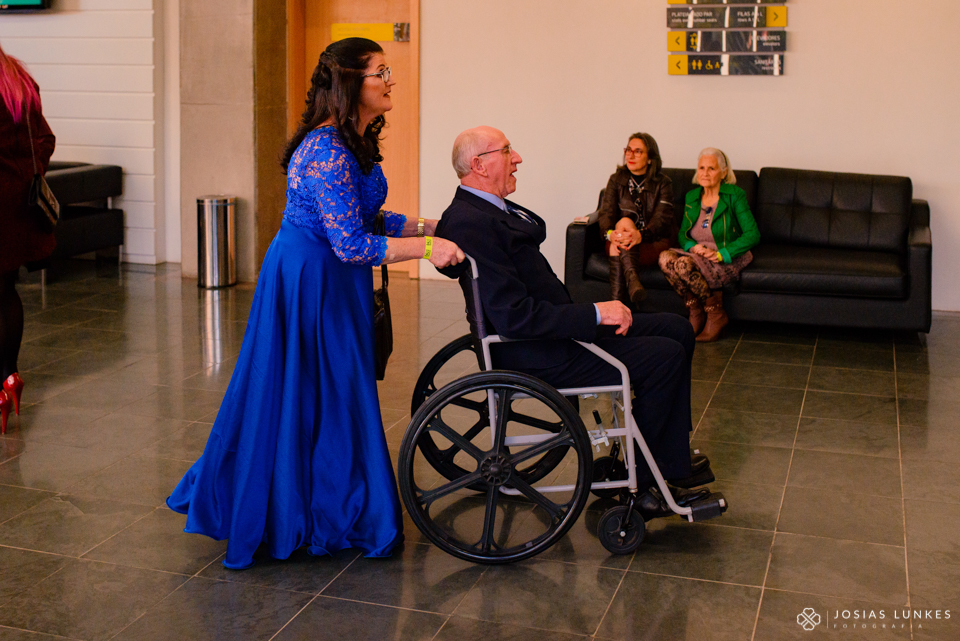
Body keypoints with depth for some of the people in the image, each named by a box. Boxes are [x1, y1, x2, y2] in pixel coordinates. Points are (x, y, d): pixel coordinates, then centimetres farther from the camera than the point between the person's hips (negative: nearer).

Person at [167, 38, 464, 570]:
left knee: (331, 391, 17)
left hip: (329, 281, 10)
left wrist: (423, 225, 6)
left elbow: (362, 218, 14)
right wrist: (425, 248, -23)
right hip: (311, 282, -10)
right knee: (304, 394, 3)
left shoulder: (352, 143, 8)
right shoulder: (328, 151, -24)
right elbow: (351, 244, -25)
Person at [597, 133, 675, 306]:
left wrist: (641, 235, -32)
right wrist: (610, 233, -25)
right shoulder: (616, 180, 13)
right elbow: (606, 212, -1)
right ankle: (632, 280, -52)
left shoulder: (663, 184, 6)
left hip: (654, 244, -2)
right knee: (625, 222, -31)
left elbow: (661, 218, -10)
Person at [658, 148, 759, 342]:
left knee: (685, 264, -33)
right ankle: (696, 313, -13)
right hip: (697, 254, 5)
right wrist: (692, 246, -9)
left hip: (728, 259, -5)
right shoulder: (691, 197, 13)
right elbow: (682, 233, 15)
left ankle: (717, 316, -13)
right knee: (666, 258, -26)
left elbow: (753, 235, -9)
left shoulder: (735, 195, -3)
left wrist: (722, 254, -20)